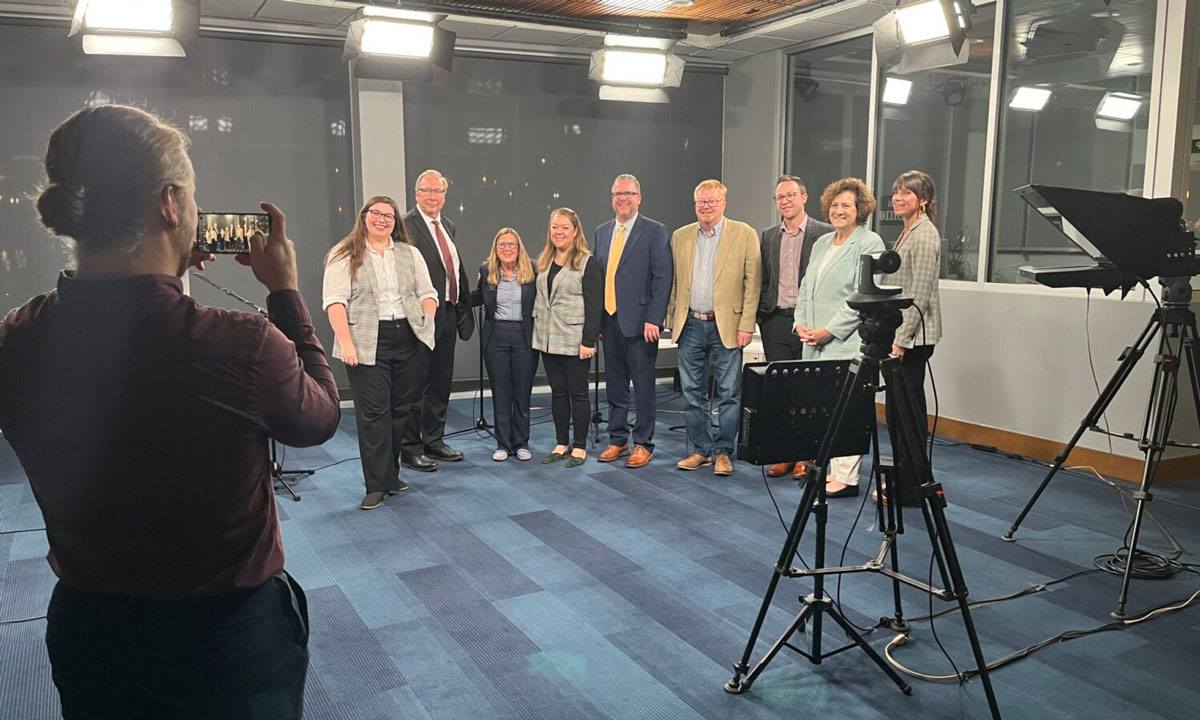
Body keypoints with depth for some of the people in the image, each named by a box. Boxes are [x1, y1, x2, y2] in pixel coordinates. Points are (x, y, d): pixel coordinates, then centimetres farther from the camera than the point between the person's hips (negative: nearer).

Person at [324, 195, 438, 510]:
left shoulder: (410, 254, 15)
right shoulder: (344, 257, 1)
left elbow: (427, 293, 14)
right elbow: (335, 302, -7)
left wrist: (425, 325, -2)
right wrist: (346, 343, -17)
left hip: (409, 341, 4)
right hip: (368, 343, -4)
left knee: (404, 408, 8)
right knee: (373, 412, -4)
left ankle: (391, 473, 23)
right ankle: (377, 484, 4)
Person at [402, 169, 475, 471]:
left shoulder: (448, 226, 15)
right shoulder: (406, 226, -11)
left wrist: (463, 307, 16)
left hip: (448, 314, 8)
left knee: (441, 383, 16)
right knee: (415, 385, 1)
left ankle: (434, 440, 29)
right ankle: (411, 449, 11)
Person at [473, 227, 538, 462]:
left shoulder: (531, 270, -3)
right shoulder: (486, 271, 4)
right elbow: (477, 298, 17)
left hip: (524, 336, -1)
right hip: (495, 336, 1)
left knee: (522, 392, 6)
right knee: (500, 392, 6)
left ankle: (521, 443, 18)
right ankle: (503, 443, 17)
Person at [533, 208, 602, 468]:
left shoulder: (587, 263, -7)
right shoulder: (543, 262, 13)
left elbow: (594, 305, -11)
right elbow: (538, 299, 16)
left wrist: (589, 341, -17)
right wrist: (537, 332, 9)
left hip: (574, 341, -6)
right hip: (548, 339, 6)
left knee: (577, 393, 2)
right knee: (557, 392, 12)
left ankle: (579, 447, 12)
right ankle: (561, 444, 22)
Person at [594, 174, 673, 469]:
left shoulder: (655, 231, -4)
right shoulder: (601, 232, 14)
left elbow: (663, 278, -9)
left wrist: (653, 319, -16)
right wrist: (596, 317, 9)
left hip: (639, 321, -5)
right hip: (609, 320, 6)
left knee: (643, 386, 2)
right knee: (615, 386, 12)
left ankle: (643, 444, 12)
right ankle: (618, 441, 24)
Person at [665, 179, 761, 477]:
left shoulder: (745, 234, -1)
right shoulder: (680, 237, 10)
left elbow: (752, 283, -4)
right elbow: (674, 282, 13)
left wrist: (746, 325, -10)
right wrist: (672, 319, 7)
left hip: (726, 326, -3)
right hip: (690, 325, 4)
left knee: (729, 393, 2)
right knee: (692, 393, 9)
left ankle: (723, 452, 14)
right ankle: (699, 450, 20)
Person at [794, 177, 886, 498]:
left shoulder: (870, 243, -4)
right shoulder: (821, 243, 20)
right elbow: (805, 288, 21)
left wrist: (828, 330, -15)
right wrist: (802, 323, 5)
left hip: (847, 342, -7)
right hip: (815, 343, 7)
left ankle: (847, 478, 0)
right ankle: (830, 470, 16)